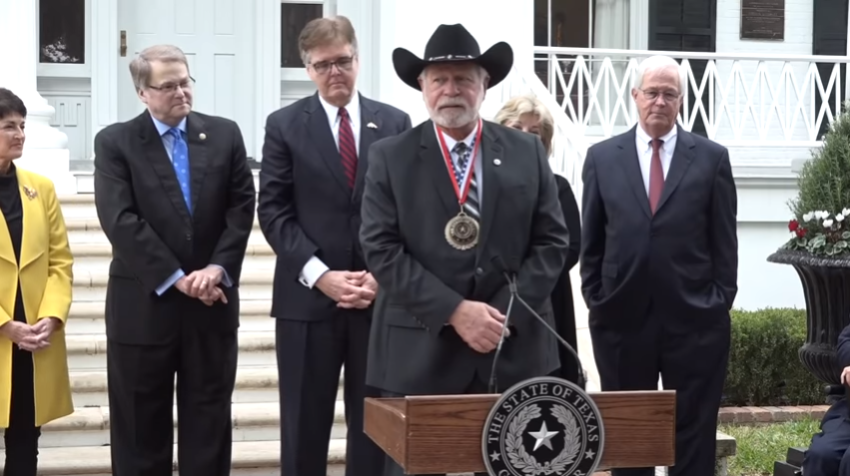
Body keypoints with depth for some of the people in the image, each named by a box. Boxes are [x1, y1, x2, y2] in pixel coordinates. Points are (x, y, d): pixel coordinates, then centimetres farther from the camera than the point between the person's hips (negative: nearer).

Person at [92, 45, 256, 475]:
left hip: (212, 303, 2)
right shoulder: (115, 142, -2)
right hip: (143, 305, -2)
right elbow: (120, 221, -12)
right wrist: (177, 278, -17)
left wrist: (217, 269, -14)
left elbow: (241, 208, 1)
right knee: (141, 429, 6)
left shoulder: (225, 135, 6)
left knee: (209, 424, 9)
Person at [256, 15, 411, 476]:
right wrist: (320, 276, -13)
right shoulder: (284, 125, 2)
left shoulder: (395, 123, 7)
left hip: (381, 297, 2)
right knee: (305, 426, 6)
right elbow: (274, 212, -3)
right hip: (307, 298, -1)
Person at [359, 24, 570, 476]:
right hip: (419, 353, -1)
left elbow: (552, 241, 4)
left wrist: (505, 314, -9)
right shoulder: (390, 157, 2)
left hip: (515, 348, 2)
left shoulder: (527, 152, 7)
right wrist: (454, 312, -15)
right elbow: (381, 249, -6)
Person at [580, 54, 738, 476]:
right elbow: (590, 241, 7)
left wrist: (720, 301, -1)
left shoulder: (712, 157, 3)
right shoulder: (602, 157, 5)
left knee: (694, 435, 6)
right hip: (623, 317, 1)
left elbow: (724, 241, 4)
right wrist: (596, 299, 2)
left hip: (695, 319, -1)